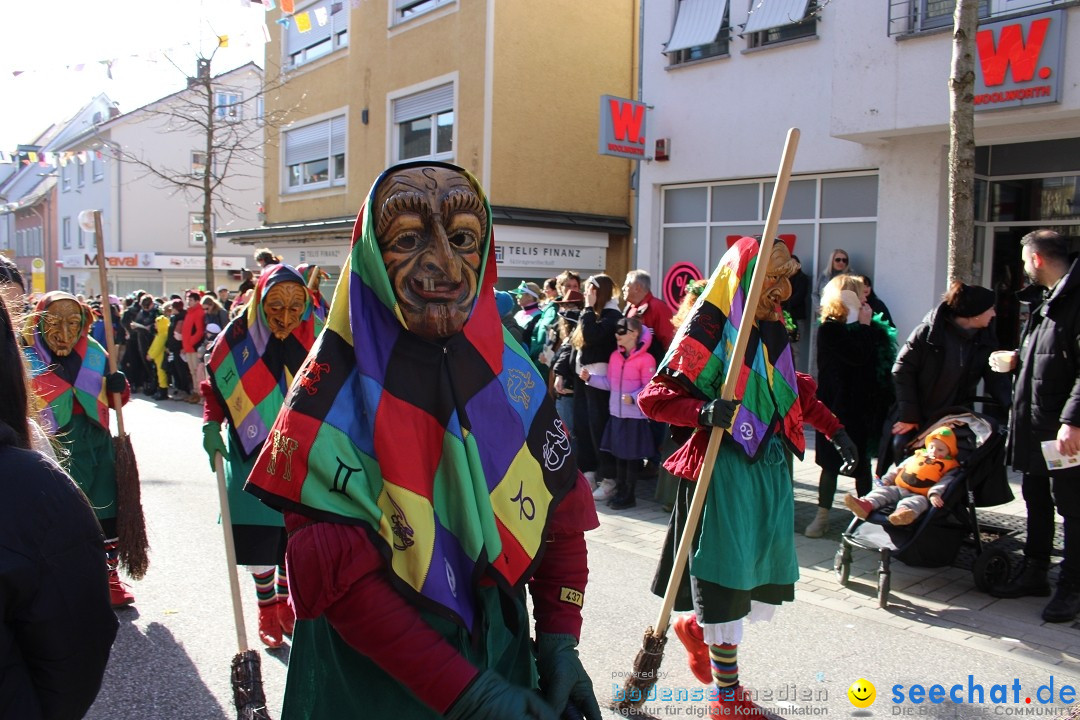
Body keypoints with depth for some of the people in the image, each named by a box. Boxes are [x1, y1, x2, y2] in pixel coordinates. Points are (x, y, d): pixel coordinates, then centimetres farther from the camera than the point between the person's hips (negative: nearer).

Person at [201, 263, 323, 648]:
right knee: (260, 539, 2)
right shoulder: (238, 338, -10)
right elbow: (214, 386, 4)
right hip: (253, 455, -1)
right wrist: (211, 425, -11)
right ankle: (267, 609, 24)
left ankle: (285, 603, 31)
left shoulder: (316, 334, -8)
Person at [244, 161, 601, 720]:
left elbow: (562, 516, 1)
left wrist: (559, 643, -8)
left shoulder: (514, 376, -6)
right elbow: (338, 580, -20)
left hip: (503, 661, 4)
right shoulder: (333, 395, -16)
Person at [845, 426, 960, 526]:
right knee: (884, 490, -17)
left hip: (919, 496, -5)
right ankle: (866, 504, -45)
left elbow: (944, 482, -7)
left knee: (920, 501, -36)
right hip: (899, 489, 5)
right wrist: (886, 480, 13)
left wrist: (934, 494, -25)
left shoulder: (948, 467, 10)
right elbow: (898, 468, 25)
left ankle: (903, 512, -70)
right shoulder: (917, 456, 22)